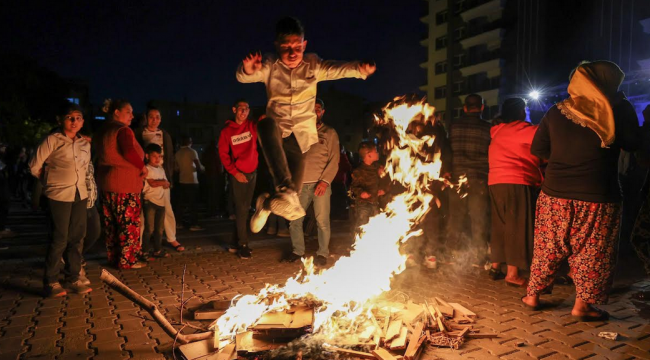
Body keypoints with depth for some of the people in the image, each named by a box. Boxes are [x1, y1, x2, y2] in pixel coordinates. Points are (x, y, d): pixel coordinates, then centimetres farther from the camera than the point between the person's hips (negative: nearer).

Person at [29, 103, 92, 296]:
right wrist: (52, 181, 6)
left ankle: (73, 280, 19)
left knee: (77, 238, 8)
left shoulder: (85, 144, 10)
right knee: (59, 239, -1)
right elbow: (35, 167, -3)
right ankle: (50, 282, 12)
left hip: (80, 194, 5)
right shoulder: (52, 140, -6)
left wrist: (76, 180, 9)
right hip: (59, 195, -5)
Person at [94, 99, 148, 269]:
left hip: (106, 183, 9)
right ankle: (127, 260, 6)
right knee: (129, 223, 0)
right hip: (125, 185, -9)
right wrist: (142, 166, -18)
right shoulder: (123, 130, -15)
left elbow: (101, 155, 20)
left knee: (111, 223, 15)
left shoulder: (103, 131, 15)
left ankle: (113, 257, 25)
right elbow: (129, 152, -31)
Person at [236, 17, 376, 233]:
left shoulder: (313, 65, -2)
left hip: (301, 133, 1)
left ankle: (267, 204, 32)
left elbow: (337, 69, -18)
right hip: (277, 128, -1)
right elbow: (244, 77, -19)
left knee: (295, 181, -6)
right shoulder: (271, 67, -4)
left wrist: (360, 69, -39)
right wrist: (247, 70, -44)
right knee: (266, 124, -38)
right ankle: (285, 190, -51)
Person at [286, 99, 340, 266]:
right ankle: (298, 250, 20)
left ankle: (322, 253, 14)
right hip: (301, 183, 3)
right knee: (294, 219, 3)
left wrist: (325, 180, -13)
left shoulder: (329, 133, 7)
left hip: (320, 183, -3)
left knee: (322, 221, -1)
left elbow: (334, 160, -1)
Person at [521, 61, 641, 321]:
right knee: (591, 251, 11)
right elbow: (633, 144, 7)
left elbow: (537, 149, 6)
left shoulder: (556, 112, 2)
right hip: (597, 197, -2)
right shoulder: (619, 109, -5)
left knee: (548, 247, 14)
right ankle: (582, 305, 17)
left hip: (555, 194, 3)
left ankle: (532, 295, 23)